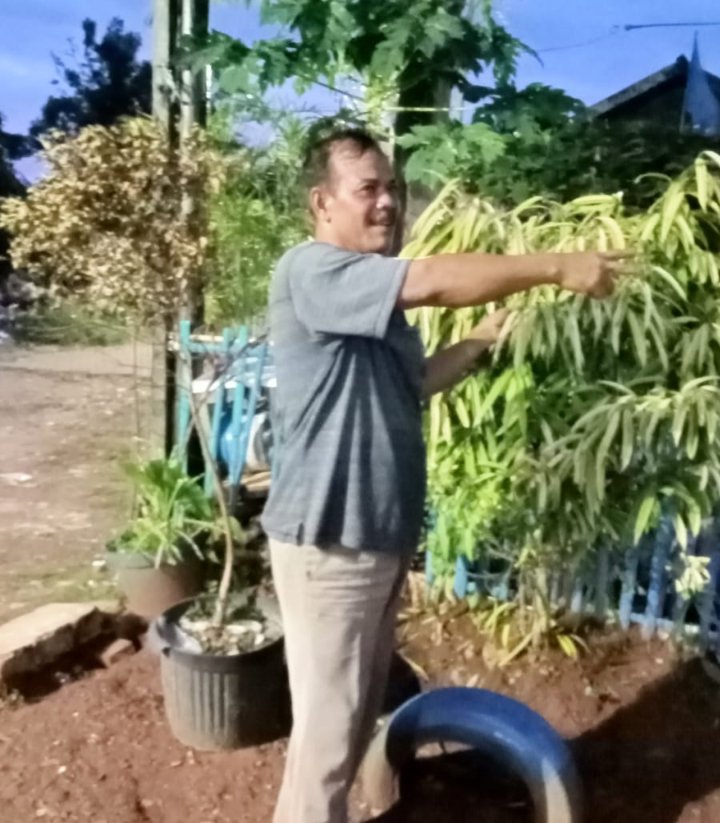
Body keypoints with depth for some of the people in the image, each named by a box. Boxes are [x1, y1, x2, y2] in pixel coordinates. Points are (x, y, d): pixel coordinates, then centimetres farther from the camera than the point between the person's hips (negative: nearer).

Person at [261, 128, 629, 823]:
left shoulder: (377, 295, 15)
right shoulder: (309, 271, -16)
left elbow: (411, 383, 21)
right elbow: (433, 281, -28)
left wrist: (485, 338, 11)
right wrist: (557, 267, -21)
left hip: (381, 533, 10)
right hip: (327, 539, -9)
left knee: (360, 708, 22)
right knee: (327, 721, 2)